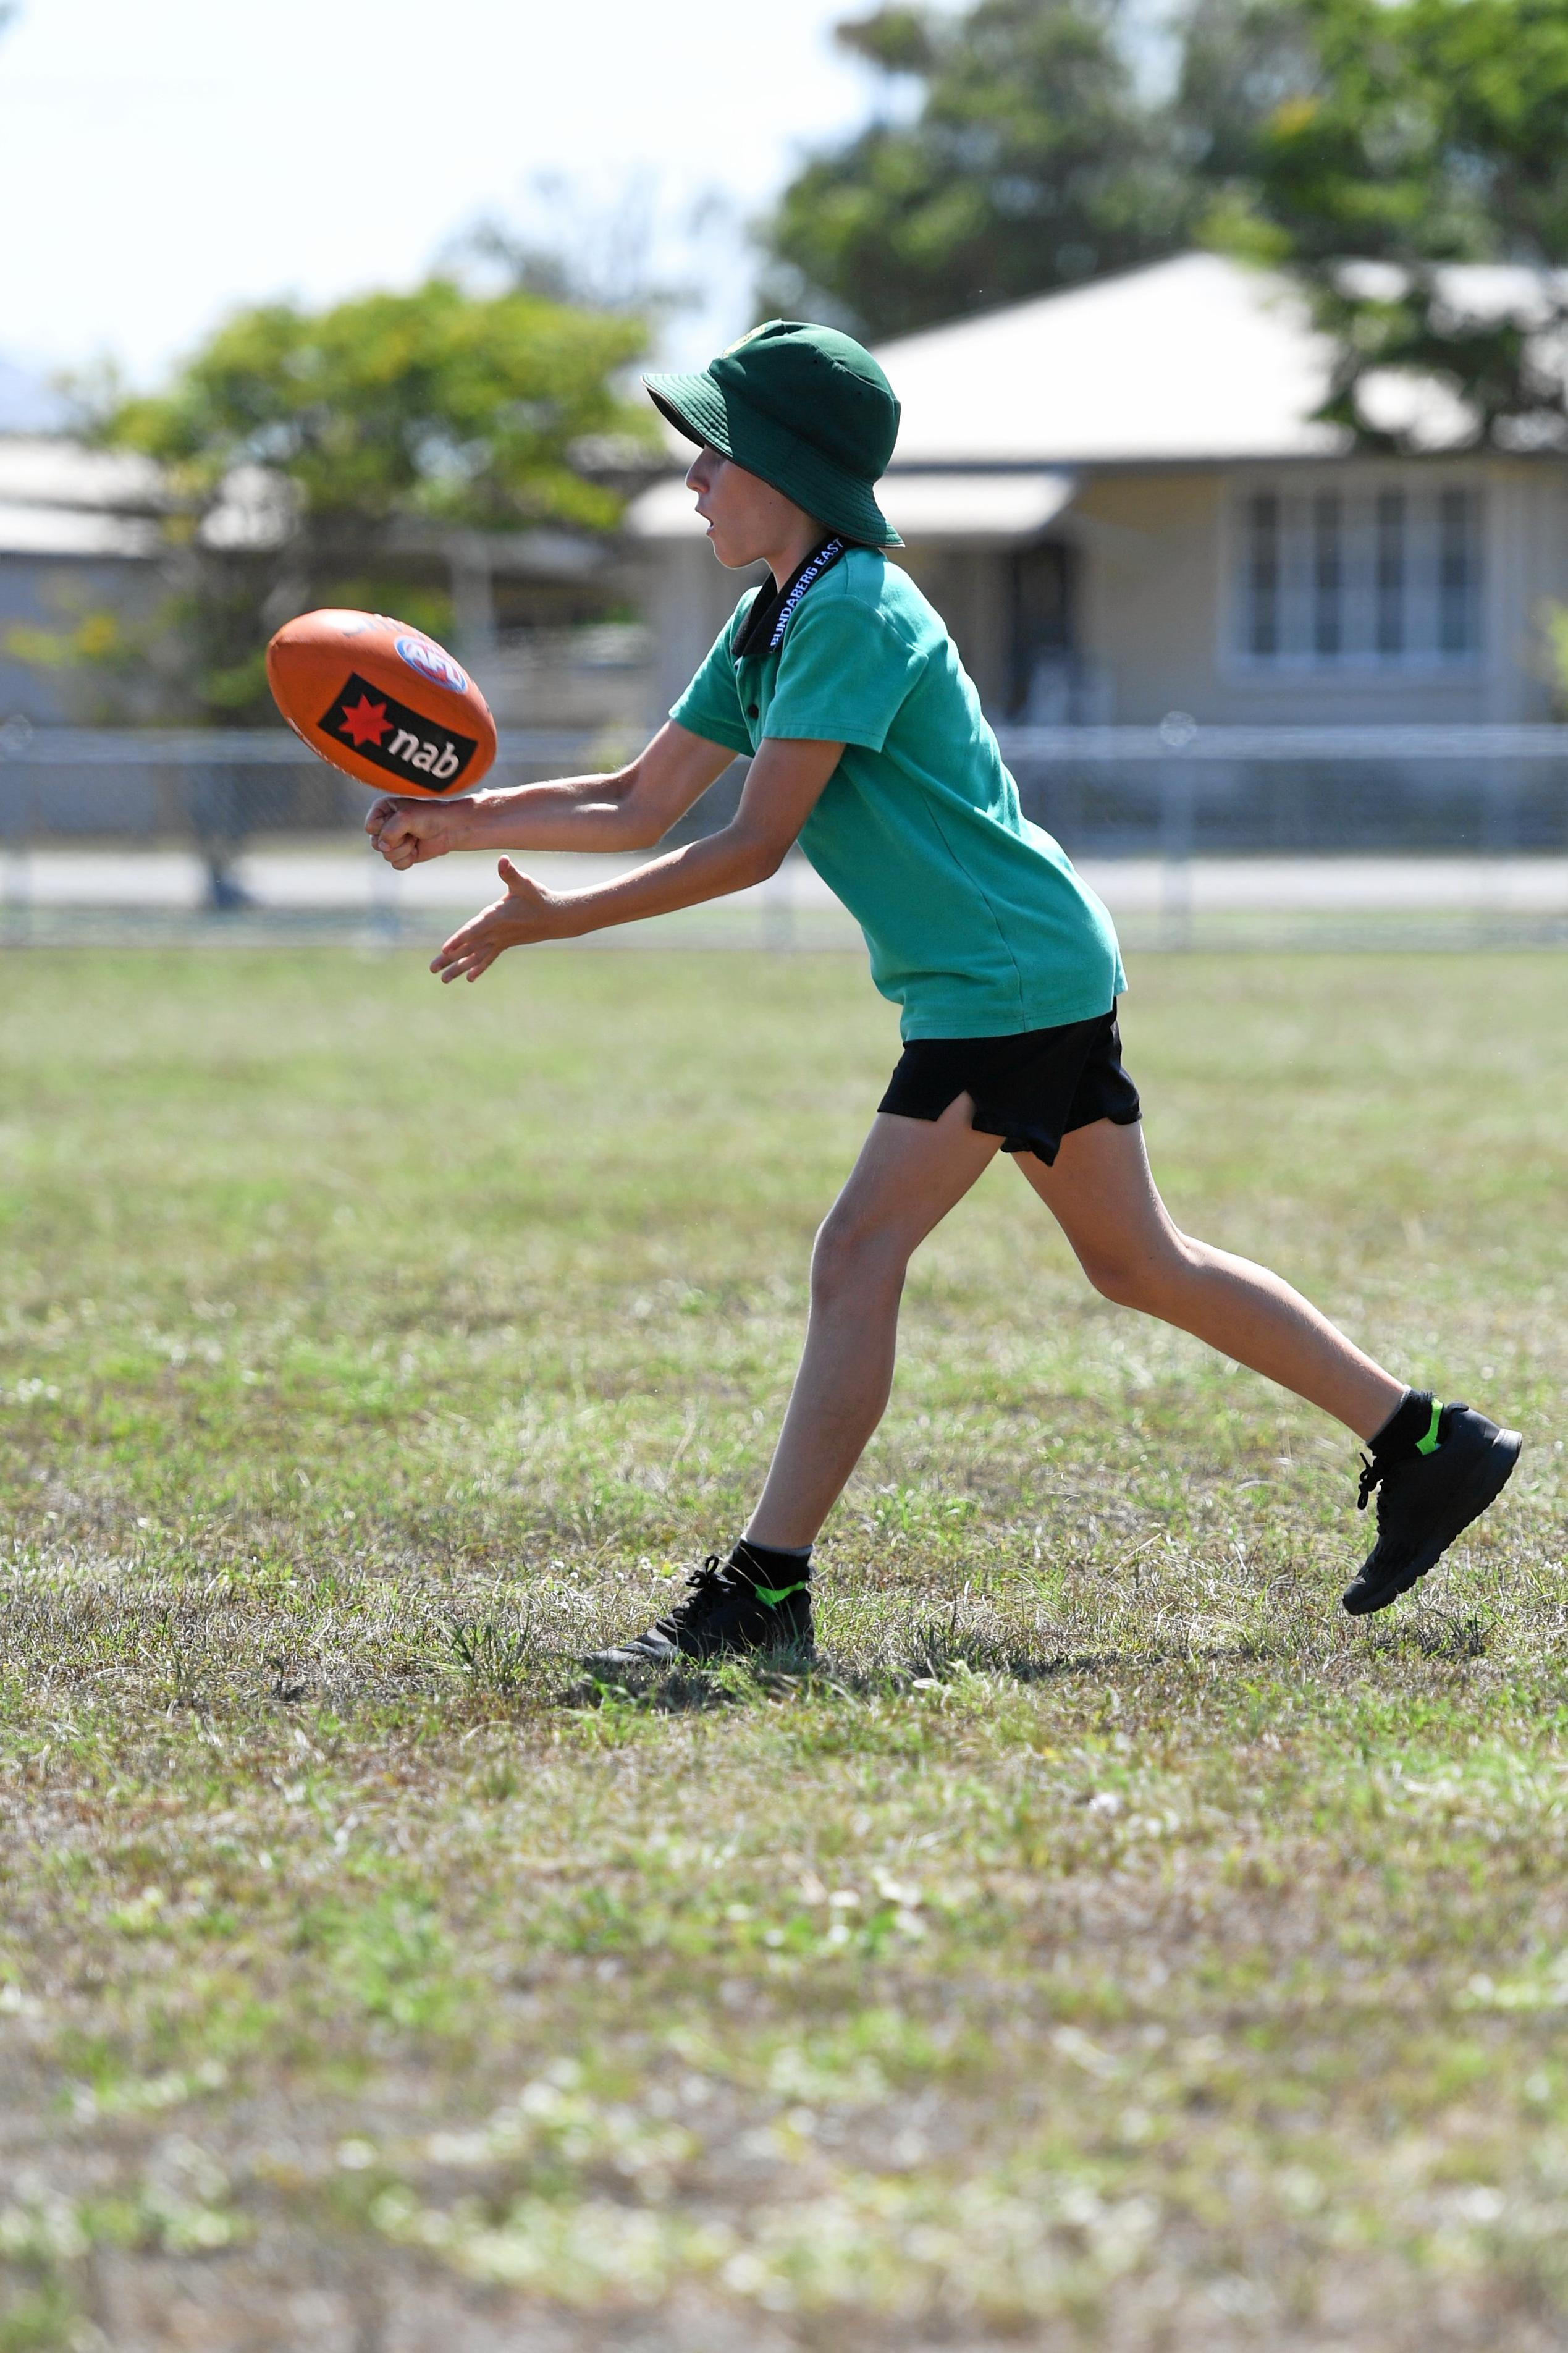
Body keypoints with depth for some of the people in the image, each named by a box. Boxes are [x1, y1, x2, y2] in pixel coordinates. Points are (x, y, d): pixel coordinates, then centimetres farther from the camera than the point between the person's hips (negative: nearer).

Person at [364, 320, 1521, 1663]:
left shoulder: (852, 615, -18)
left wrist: (554, 920, -17)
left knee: (858, 1262, -12)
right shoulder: (775, 621, 12)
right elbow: (640, 806, 16)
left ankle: (766, 1591, -12)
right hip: (1047, 967, 10)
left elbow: (750, 848, -21)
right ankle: (1428, 1445, 20)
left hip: (1006, 981, -10)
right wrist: (454, 824, 8)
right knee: (1138, 1263, 14)